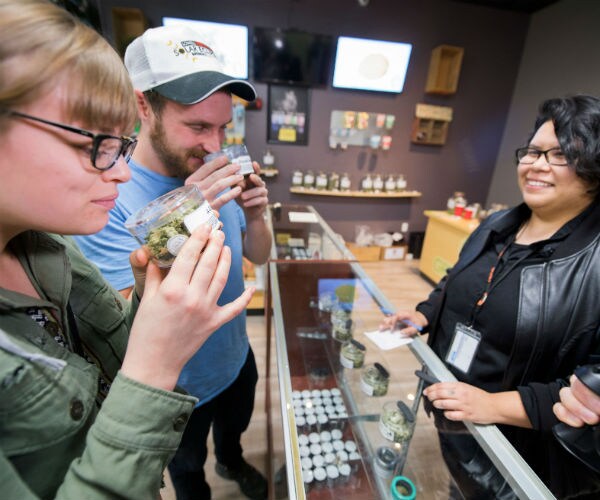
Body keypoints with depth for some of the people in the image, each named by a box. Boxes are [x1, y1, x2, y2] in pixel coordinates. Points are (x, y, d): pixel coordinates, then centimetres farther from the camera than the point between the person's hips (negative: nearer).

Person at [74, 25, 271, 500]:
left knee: (235, 427, 35)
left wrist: (254, 215, -25)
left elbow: (259, 256, -5)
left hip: (237, 357, 5)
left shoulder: (218, 180, -12)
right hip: (179, 387, -4)